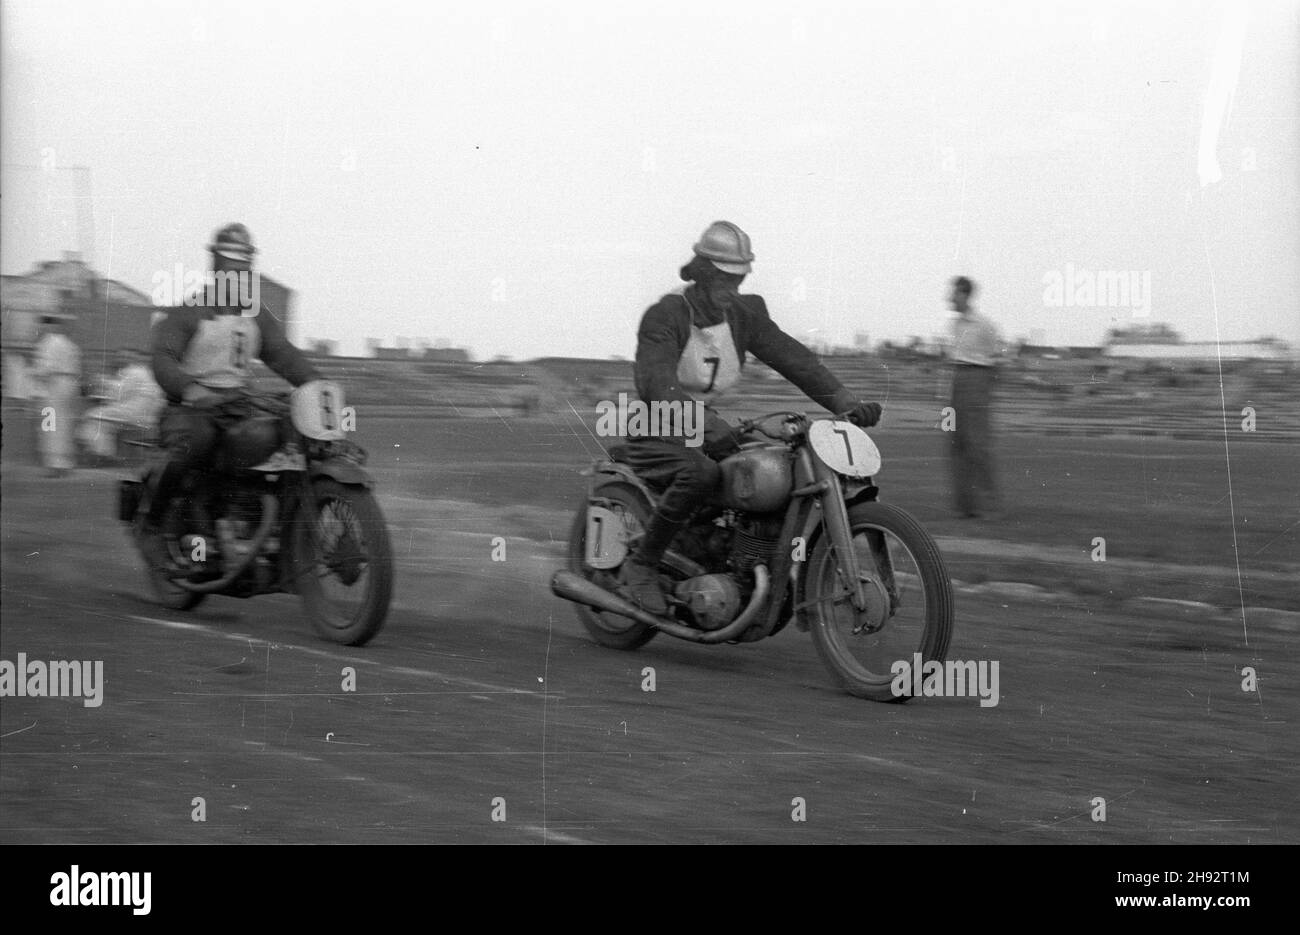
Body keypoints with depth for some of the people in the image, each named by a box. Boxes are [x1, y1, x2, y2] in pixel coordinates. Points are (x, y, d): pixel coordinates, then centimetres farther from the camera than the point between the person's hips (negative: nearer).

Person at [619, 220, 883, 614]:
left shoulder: (744, 314, 4)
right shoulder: (665, 316, -16)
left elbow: (791, 357, -3)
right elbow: (656, 382, -30)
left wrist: (846, 403, -18)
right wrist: (707, 423, -45)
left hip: (705, 427, 7)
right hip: (657, 431, -7)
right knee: (701, 473, -38)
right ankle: (641, 565, -23)